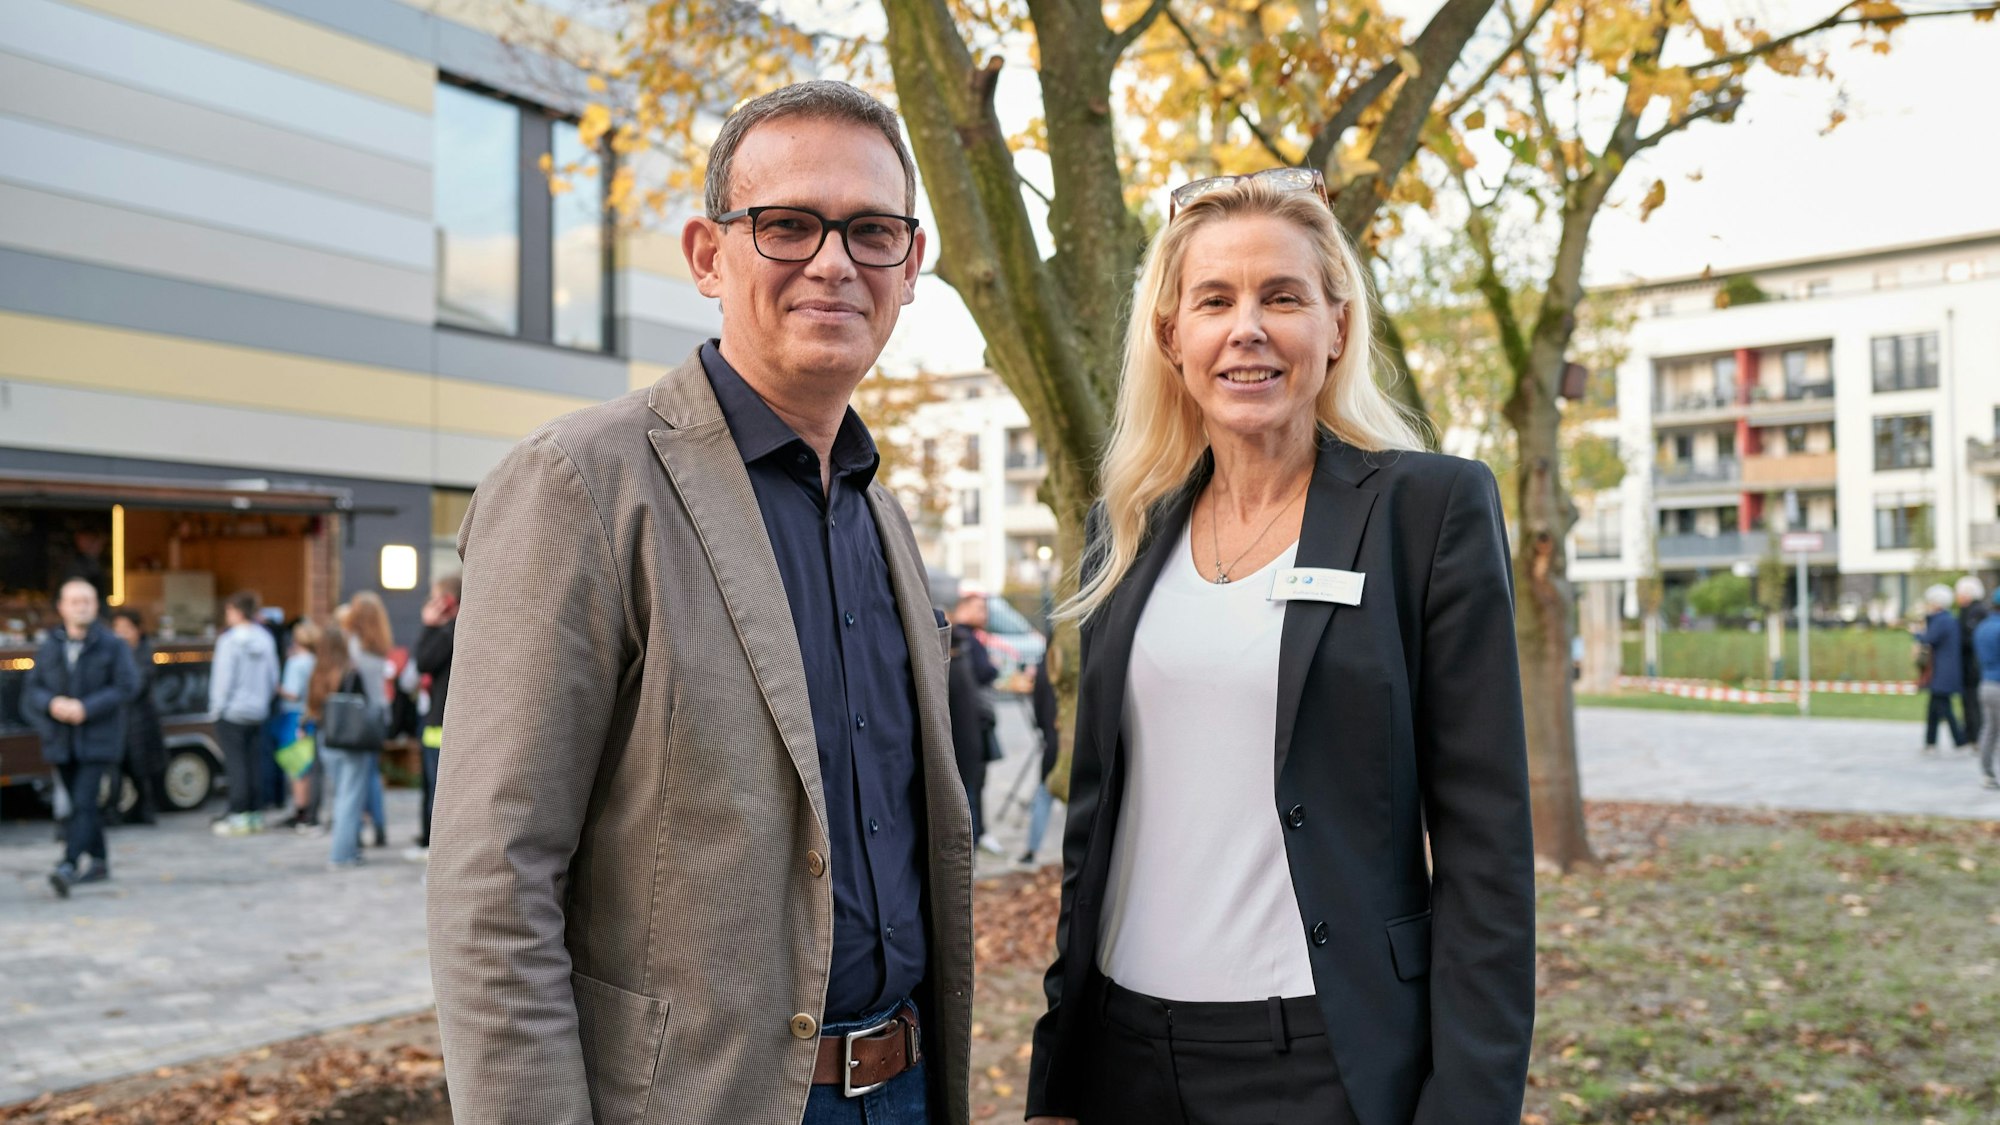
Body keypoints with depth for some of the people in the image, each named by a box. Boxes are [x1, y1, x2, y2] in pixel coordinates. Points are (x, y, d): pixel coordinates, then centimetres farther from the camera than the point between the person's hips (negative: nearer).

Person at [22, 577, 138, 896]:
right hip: (61, 741, 5)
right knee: (81, 805, 13)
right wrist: (51, 704, -15)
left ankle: (68, 867, -23)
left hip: (98, 741, -4)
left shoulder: (112, 645, -2)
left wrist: (86, 708, -19)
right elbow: (31, 690, 7)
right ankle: (99, 861, 26)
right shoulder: (49, 647, 8)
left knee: (83, 804, -15)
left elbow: (127, 686, -10)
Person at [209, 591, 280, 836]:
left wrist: (217, 706, -4)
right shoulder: (265, 638, 5)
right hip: (258, 710, 6)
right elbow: (273, 678, 9)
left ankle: (239, 816, -2)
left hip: (232, 712, -6)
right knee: (255, 763, 9)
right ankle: (255, 813, 12)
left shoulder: (230, 640, -13)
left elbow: (224, 678, -13)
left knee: (236, 763, -3)